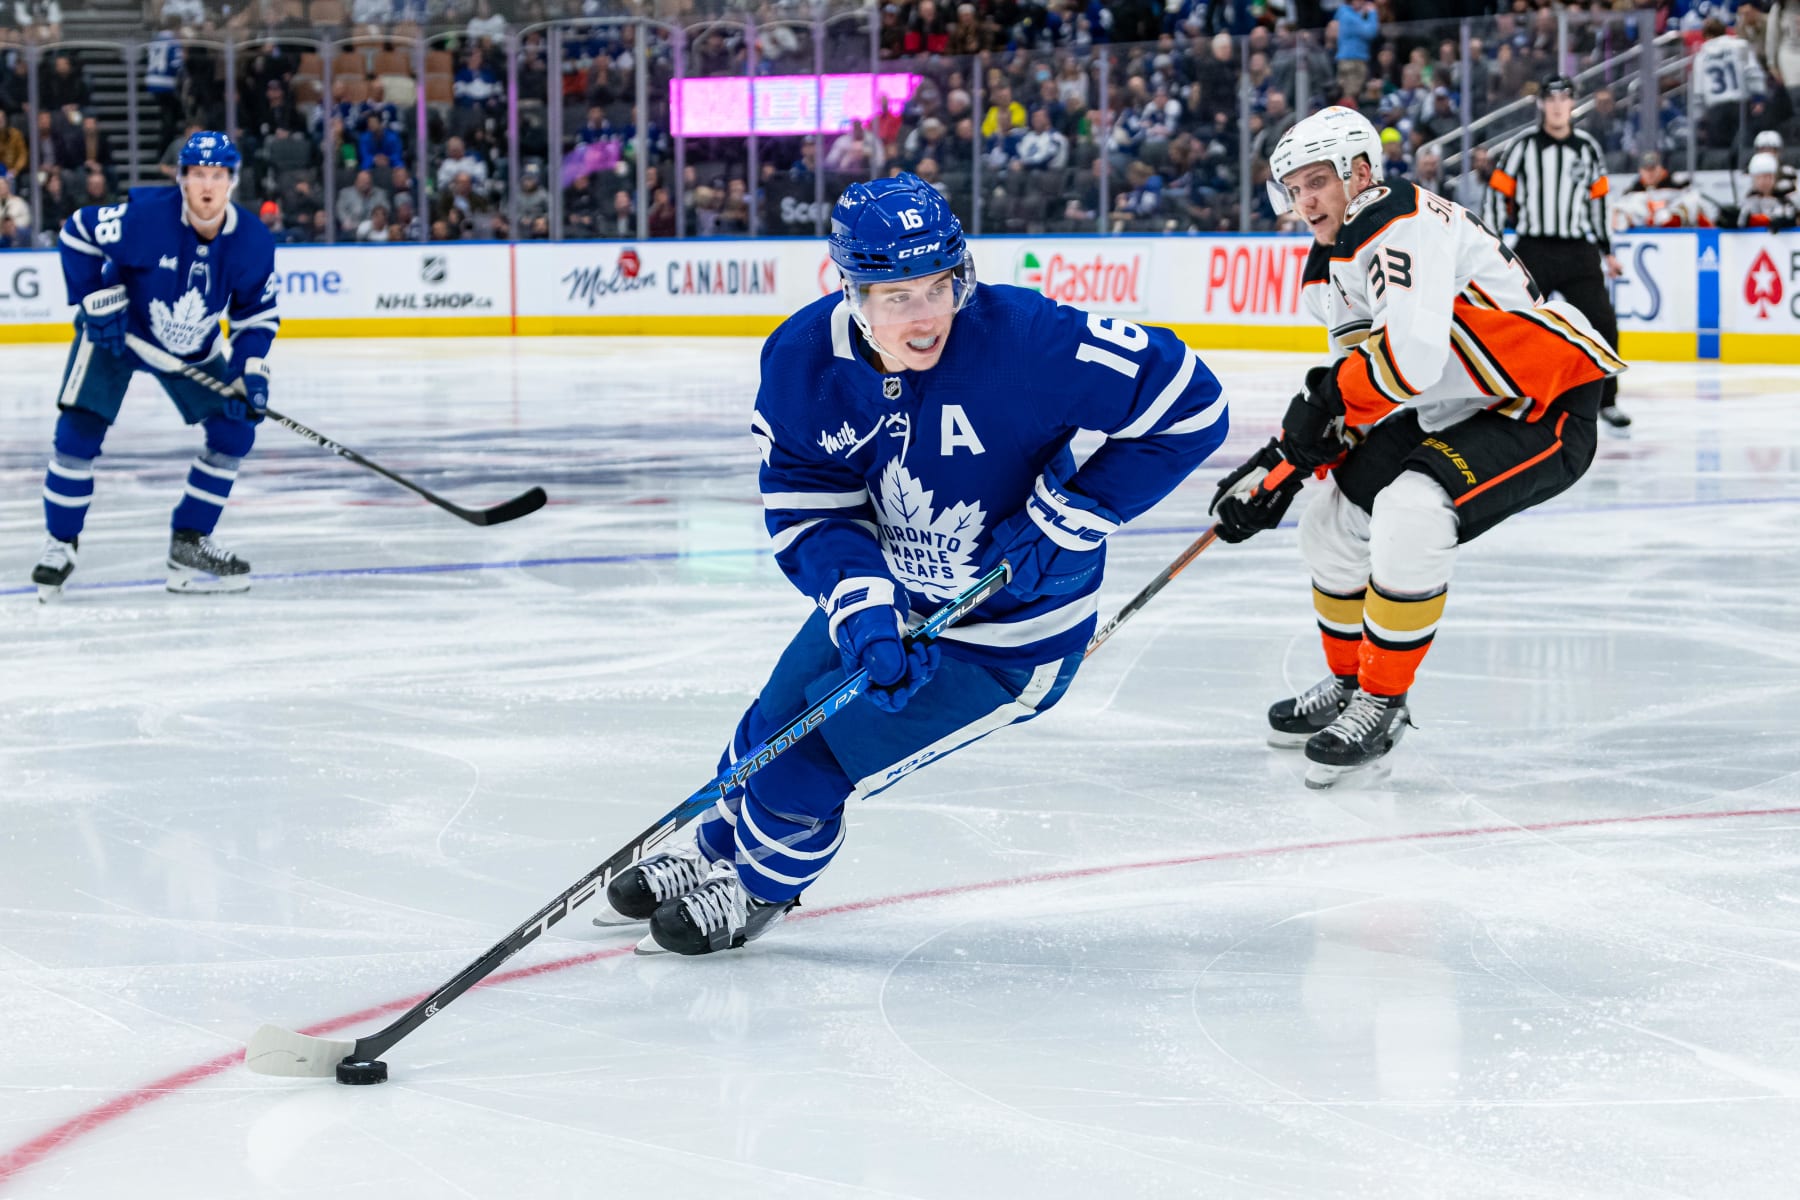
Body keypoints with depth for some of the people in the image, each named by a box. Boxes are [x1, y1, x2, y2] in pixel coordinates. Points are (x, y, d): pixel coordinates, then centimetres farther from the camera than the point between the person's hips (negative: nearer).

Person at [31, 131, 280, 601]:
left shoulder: (252, 242, -19)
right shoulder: (147, 215, -30)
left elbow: (257, 314, -6)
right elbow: (78, 232, -17)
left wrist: (250, 373, -18)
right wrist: (96, 300, -19)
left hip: (195, 351, 4)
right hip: (115, 332, -4)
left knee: (235, 430, -5)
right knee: (79, 432, -14)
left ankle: (189, 543, 8)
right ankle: (60, 545, 2)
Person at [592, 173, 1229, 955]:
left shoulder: (1024, 341, -32)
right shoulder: (801, 361, -17)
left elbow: (1190, 405, -26)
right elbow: (806, 511, -10)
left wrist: (1065, 520, -25)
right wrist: (865, 614, -28)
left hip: (1007, 629, -5)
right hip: (885, 590, 5)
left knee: (820, 753, -7)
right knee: (774, 723, 16)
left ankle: (757, 889, 24)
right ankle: (716, 848, 49)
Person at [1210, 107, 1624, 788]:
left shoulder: (1407, 224, -22)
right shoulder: (1330, 271, 9)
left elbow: (1411, 355, -34)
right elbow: (1351, 394, 12)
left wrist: (1331, 396, -17)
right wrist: (1282, 465, -1)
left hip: (1548, 411, -10)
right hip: (1453, 416, 10)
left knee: (1411, 513, -29)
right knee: (1334, 519, 10)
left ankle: (1382, 704, -13)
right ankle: (1349, 682, 30)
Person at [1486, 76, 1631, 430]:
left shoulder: (1588, 148, 8)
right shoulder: (1523, 148, -2)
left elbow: (1599, 199, 16)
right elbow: (1498, 192, -1)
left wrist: (1607, 251, 17)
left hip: (1578, 253, 2)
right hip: (1533, 250, -2)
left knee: (1601, 321, -4)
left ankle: (1606, 401, 8)